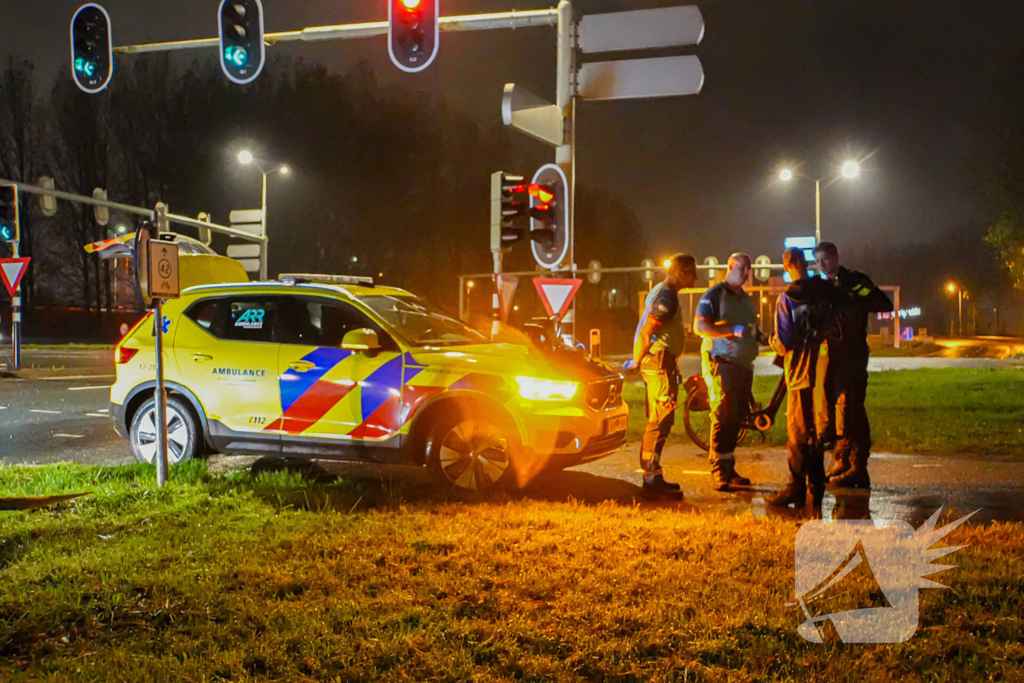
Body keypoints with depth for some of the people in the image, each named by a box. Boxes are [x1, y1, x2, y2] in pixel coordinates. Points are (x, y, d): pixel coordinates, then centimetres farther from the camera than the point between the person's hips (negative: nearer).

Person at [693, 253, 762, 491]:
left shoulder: (745, 298, 21)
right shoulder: (715, 294, -6)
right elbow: (699, 326, -17)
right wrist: (734, 330, -24)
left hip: (744, 365, 8)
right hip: (722, 363, -8)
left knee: (736, 418, 10)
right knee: (722, 418, -11)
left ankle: (729, 469, 17)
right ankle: (718, 474, -8)